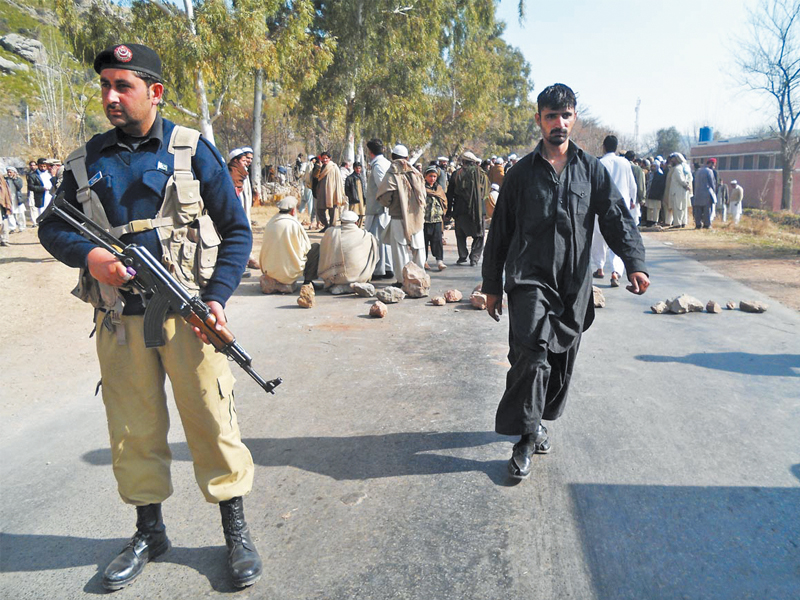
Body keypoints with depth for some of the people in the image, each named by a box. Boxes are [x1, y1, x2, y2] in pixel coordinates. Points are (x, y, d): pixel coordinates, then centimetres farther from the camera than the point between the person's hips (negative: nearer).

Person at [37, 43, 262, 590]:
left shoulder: (192, 150, 1)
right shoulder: (87, 161, 10)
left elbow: (236, 231, 1)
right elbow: (52, 228, 17)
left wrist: (218, 297, -12)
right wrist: (88, 253, -6)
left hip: (187, 313, -3)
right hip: (119, 319, 4)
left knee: (212, 421, 0)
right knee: (133, 430, 11)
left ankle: (237, 532, 18)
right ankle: (150, 531, 31)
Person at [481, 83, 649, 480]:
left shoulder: (592, 170, 10)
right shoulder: (522, 173, 6)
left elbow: (618, 218, 2)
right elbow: (500, 232, 9)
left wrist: (635, 263, -16)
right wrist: (492, 286, 8)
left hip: (574, 283, 3)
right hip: (529, 279, -3)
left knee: (563, 359, 11)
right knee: (531, 355, -17)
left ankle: (538, 420, 33)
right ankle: (525, 438, -4)